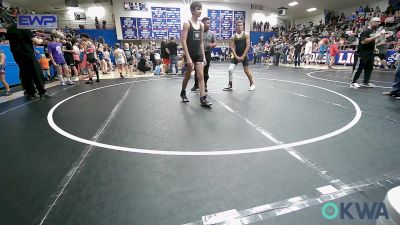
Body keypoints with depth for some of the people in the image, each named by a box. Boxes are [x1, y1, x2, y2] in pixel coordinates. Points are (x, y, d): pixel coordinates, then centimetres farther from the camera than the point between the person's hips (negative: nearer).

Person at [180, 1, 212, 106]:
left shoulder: (201, 25, 10)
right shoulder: (187, 23, -7)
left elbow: (201, 42, 13)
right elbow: (183, 41, -13)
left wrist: (203, 56, 8)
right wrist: (188, 57, -20)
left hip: (199, 54, 5)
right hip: (190, 54, -4)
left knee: (201, 76, -4)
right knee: (188, 76, 8)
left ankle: (203, 98, -4)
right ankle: (183, 93, 32)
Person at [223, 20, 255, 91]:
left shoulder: (246, 35, -3)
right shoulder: (233, 37, 3)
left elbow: (248, 46, -8)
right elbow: (232, 47, -1)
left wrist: (243, 56, -14)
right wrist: (236, 56, -13)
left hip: (244, 55, -2)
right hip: (236, 55, 2)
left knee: (246, 70, 1)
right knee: (230, 69, -10)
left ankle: (252, 84, 21)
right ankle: (230, 85, 4)